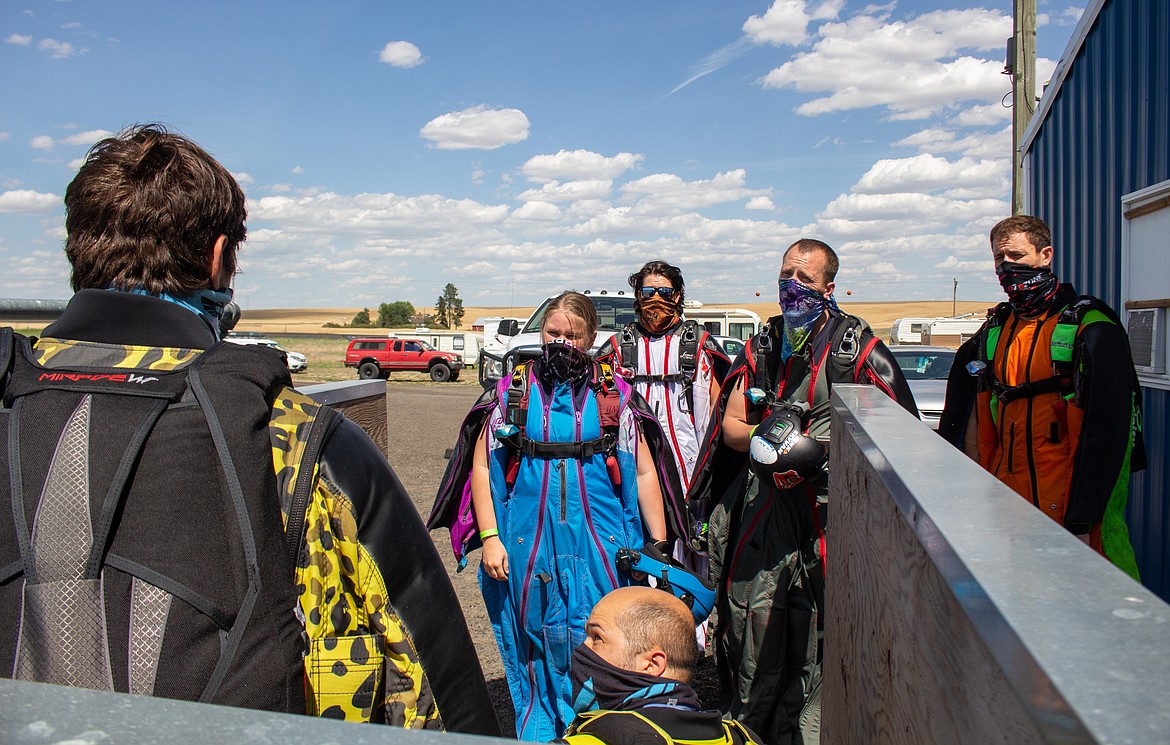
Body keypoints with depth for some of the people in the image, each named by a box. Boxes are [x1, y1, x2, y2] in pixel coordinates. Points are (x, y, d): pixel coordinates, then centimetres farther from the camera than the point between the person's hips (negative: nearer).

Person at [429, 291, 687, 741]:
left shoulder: (615, 394, 3)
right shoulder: (512, 392, 4)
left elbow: (643, 472, 3)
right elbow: (482, 467, 4)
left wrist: (661, 549, 0)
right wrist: (489, 537, -4)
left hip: (600, 544, 0)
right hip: (529, 545, 1)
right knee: (538, 647, 12)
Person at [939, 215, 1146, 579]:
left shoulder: (1092, 330, -8)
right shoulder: (994, 330, 12)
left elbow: (1107, 432, -14)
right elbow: (976, 419, 16)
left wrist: (1081, 522, -18)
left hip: (1067, 507, -5)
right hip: (1007, 500, 6)